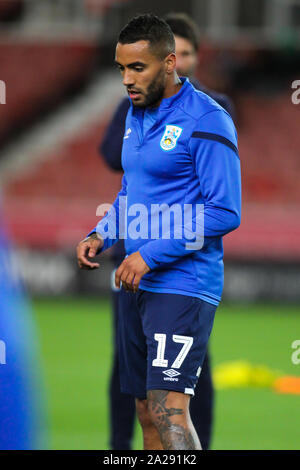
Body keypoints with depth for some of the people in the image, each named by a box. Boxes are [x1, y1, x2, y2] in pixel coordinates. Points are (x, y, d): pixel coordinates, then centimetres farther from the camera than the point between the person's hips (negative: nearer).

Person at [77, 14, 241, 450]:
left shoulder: (206, 120, -12)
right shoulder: (136, 114, 14)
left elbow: (225, 212, -16)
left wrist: (150, 255, -19)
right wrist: (100, 236, 7)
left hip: (184, 287, -9)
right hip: (137, 284, 9)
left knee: (169, 411, -19)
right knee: (148, 414, 9)